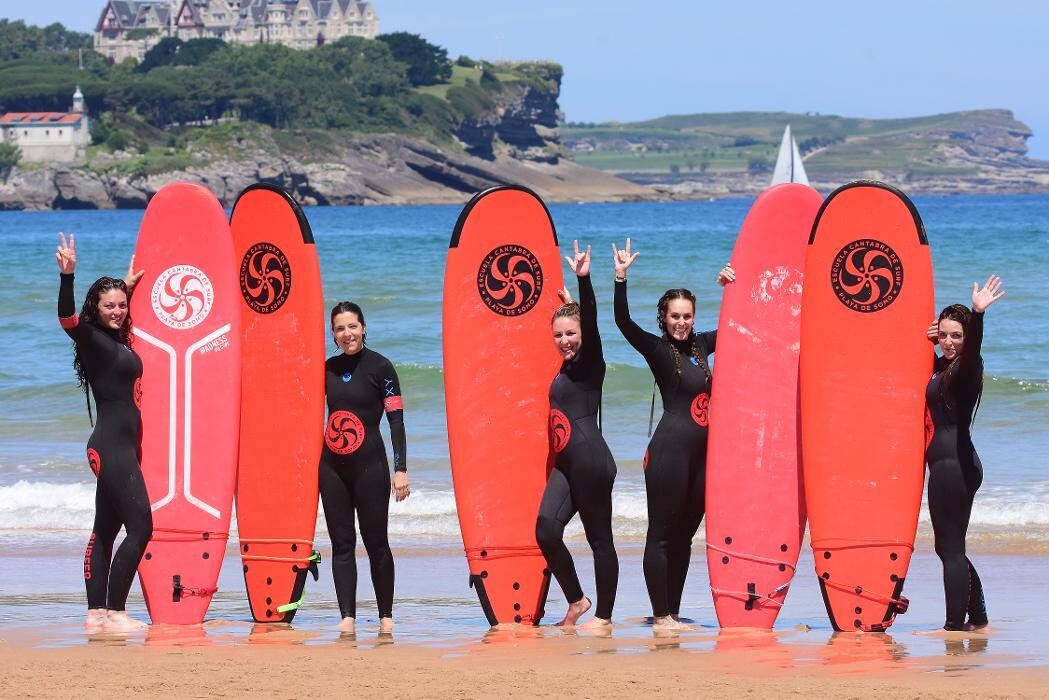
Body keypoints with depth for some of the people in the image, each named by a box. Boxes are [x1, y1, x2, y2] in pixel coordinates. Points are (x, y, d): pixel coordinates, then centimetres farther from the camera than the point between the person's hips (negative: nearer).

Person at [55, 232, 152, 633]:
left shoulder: (118, 340, 14)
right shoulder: (91, 339, -9)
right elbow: (67, 318, -30)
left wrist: (128, 287, 43)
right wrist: (67, 276, -43)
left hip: (123, 446, 10)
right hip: (110, 446, -10)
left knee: (105, 532, 10)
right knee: (140, 527, -13)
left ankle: (97, 614, 12)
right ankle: (113, 612, -13)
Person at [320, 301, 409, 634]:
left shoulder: (380, 367, -5)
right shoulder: (329, 368, 9)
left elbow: (396, 420, -6)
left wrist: (400, 469, -12)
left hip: (369, 466, -4)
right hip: (332, 466, 5)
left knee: (376, 541, 1)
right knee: (341, 542, 3)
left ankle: (386, 616, 10)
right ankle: (347, 616, 4)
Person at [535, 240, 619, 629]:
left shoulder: (590, 364, -5)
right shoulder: (567, 367, 17)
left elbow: (590, 323, -21)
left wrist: (584, 280, -30)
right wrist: (567, 304, 46)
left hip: (591, 462, -8)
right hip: (565, 465, 8)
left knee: (599, 538, 0)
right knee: (546, 530, -7)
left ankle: (603, 616, 5)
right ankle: (576, 601, 6)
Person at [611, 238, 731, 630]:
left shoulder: (701, 346, 13)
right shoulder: (657, 350, -3)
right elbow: (624, 323, -18)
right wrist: (621, 280, -27)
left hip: (701, 453, 7)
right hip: (670, 450, -7)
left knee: (685, 535, 10)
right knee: (661, 534, -3)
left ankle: (672, 614, 15)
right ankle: (660, 616, -1)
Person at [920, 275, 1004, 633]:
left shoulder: (966, 367, -11)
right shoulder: (942, 367, 15)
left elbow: (972, 349, -34)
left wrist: (978, 314, -52)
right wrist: (929, 343, 15)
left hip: (954, 465, -10)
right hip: (947, 465, 10)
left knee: (950, 546, -7)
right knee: (950, 546, 17)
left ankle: (955, 624, -6)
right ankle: (977, 617, 25)